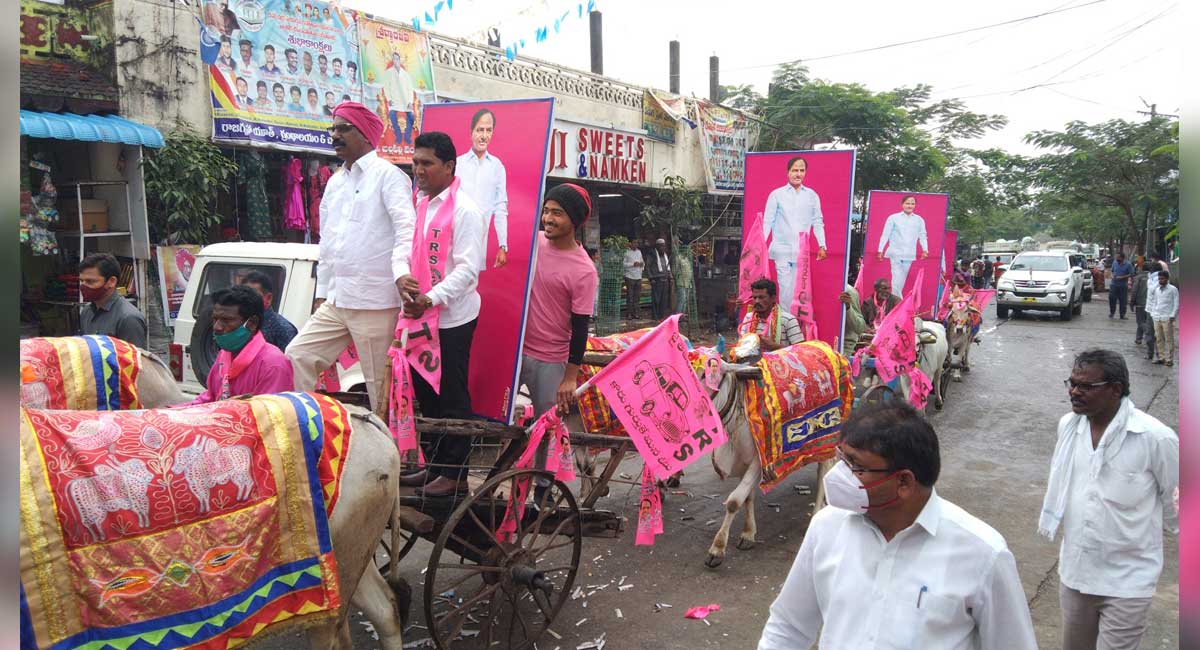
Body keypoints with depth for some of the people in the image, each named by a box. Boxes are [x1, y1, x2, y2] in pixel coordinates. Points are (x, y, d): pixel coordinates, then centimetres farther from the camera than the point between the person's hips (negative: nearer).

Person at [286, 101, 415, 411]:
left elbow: (407, 229, -18)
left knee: (380, 385, -2)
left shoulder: (387, 175, -5)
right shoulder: (334, 182, 19)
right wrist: (322, 293, 22)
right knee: (297, 356, 5)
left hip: (375, 304, -8)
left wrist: (401, 271, -34)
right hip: (335, 302, 8)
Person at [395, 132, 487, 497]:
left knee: (452, 398, 0)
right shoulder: (418, 205, 12)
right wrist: (401, 277, -12)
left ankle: (455, 474, 11)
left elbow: (468, 268, -18)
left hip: (453, 318, -8)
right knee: (426, 394, 15)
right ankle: (433, 466, 29)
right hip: (421, 316, 8)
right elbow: (405, 248, 10)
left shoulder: (464, 210, -12)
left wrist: (430, 298, -25)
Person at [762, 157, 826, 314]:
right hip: (782, 249, -2)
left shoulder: (812, 195, 10)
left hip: (802, 251, 2)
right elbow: (767, 222, 3)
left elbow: (817, 222, 11)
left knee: (799, 288, 1)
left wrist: (821, 245, 4)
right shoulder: (776, 194, 3)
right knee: (786, 288, -6)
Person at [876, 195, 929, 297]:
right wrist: (880, 250, -1)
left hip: (909, 255, 3)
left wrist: (925, 250, -4)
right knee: (897, 279, -11)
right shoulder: (893, 218, 4)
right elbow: (885, 235, 4)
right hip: (895, 253, -3)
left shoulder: (919, 220, 10)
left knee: (902, 281, 6)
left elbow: (922, 236, 9)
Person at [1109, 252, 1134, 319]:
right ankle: (1112, 312, 15)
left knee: (1123, 301, 3)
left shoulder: (1128, 265, -6)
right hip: (1114, 284, 3)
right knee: (1112, 298, -3)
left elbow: (1131, 274, -8)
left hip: (1123, 286, -3)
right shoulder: (1115, 263, 7)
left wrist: (1122, 277, -18)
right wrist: (1112, 275, -2)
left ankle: (1122, 315, 12)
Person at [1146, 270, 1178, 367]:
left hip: (1167, 318, -5)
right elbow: (1151, 300, 17)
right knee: (1159, 339, 9)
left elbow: (1176, 304, -3)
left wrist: (1172, 316, -10)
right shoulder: (1156, 289, 10)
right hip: (1156, 317, 5)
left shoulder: (1173, 289, -3)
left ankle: (1170, 359, 3)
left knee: (1169, 339, 0)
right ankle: (1161, 357, 17)